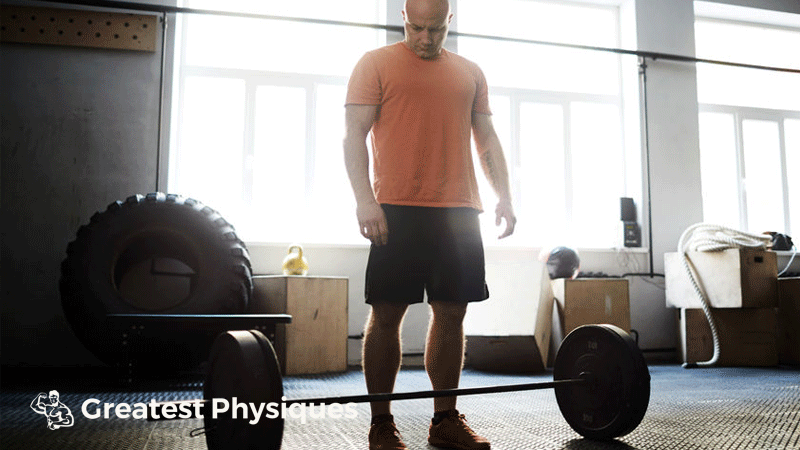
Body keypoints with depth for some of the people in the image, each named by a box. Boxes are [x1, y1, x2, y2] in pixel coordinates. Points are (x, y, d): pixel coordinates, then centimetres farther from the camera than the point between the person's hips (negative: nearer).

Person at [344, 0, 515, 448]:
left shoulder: (470, 72, 18)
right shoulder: (377, 63, 6)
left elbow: (487, 138, 18)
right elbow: (354, 133, -3)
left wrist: (505, 196, 7)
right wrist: (365, 200, -15)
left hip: (459, 210, 4)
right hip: (398, 209, -4)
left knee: (452, 312, 6)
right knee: (387, 314, -3)